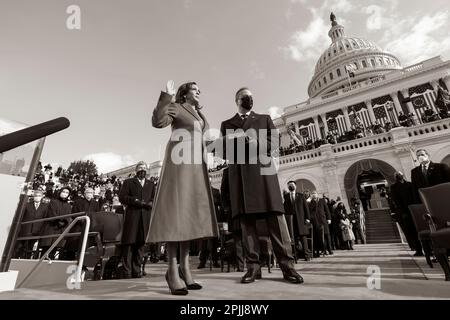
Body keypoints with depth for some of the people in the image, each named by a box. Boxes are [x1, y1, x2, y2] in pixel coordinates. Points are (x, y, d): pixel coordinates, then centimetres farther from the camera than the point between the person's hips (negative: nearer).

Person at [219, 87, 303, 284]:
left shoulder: (264, 119, 25)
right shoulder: (227, 124, 23)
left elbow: (274, 142, 10)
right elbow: (224, 151, 11)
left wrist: (255, 144, -7)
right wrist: (241, 140, -6)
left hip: (262, 169, 0)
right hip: (239, 174, 1)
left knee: (275, 215, -8)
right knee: (246, 218, -5)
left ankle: (287, 265, -5)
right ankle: (253, 266, -1)